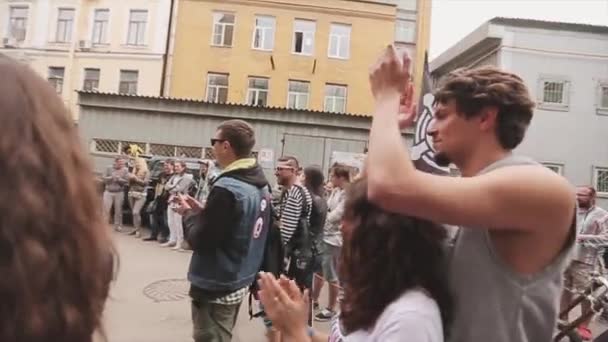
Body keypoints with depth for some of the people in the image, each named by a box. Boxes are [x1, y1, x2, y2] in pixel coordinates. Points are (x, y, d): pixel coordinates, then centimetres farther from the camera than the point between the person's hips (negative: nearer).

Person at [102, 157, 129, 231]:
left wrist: (118, 179, -19)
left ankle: (118, 225, 17)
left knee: (118, 210, 5)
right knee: (106, 209, -2)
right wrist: (112, 177, -17)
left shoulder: (125, 170, 0)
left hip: (119, 193, 0)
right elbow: (104, 178, -3)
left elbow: (126, 181, -6)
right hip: (108, 192, 0)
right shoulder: (109, 169, 2)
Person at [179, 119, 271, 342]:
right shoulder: (260, 185, 1)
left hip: (215, 288, -8)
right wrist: (203, 210, 5)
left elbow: (200, 241, -23)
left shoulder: (226, 188, -25)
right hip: (240, 281, 8)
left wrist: (189, 213, -6)